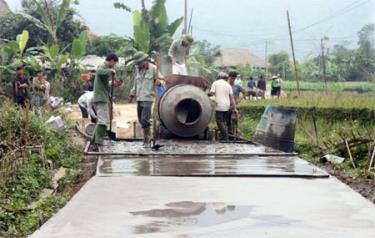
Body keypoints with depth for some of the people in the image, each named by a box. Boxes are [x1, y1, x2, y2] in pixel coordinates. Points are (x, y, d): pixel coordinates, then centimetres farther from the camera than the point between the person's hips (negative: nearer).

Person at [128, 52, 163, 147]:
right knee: (141, 120, 8)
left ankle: (147, 140, -4)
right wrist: (132, 94, 17)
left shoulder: (153, 69, -5)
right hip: (139, 98, 6)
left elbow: (162, 80, -4)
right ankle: (147, 137, 20)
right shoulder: (137, 69, 13)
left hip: (148, 98, -6)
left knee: (145, 120, -13)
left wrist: (159, 82, -27)